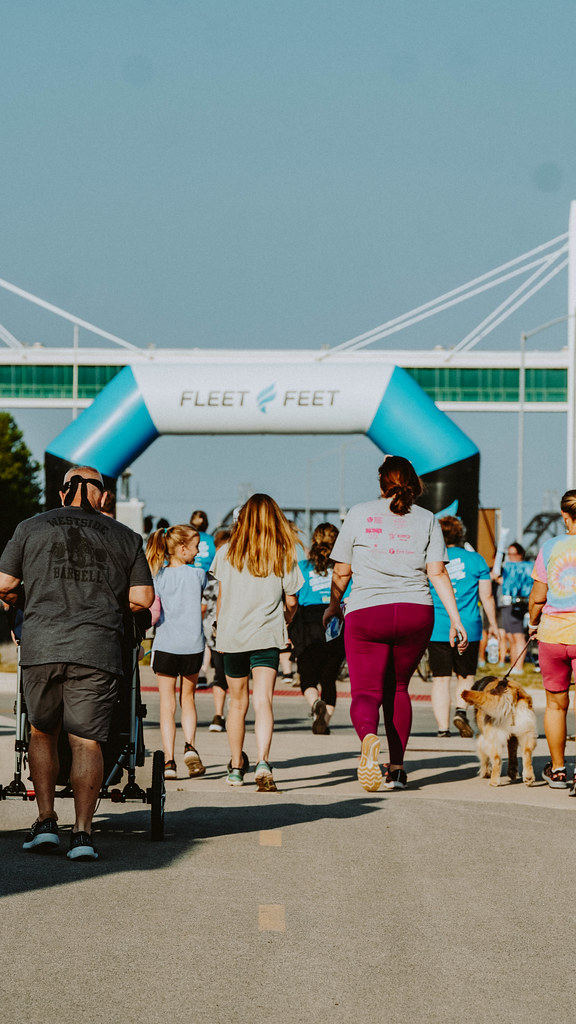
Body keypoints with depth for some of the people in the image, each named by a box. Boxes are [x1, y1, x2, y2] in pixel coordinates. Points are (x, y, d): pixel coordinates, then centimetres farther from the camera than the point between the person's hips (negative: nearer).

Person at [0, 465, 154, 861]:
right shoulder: (126, 538, 12)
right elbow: (142, 598, 8)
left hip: (41, 646, 0)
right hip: (98, 649, 0)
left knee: (42, 732, 16)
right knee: (87, 741, 1)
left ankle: (46, 822, 11)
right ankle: (83, 832, -6)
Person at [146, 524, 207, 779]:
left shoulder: (158, 578, -3)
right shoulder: (197, 575, 0)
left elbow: (154, 613, -9)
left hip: (165, 645, -1)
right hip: (193, 645, 1)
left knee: (167, 703, 4)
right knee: (188, 698, 18)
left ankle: (168, 760, -2)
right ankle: (190, 745, -3)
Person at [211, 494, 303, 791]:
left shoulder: (227, 553, 1)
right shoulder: (283, 555, -2)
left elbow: (221, 597, 7)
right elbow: (291, 602, 2)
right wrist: (284, 619, 23)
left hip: (231, 633, 2)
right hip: (266, 635, -2)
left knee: (238, 701, 16)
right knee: (263, 700, -9)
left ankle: (236, 767, 25)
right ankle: (263, 762, -29)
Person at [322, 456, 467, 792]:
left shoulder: (359, 514, 3)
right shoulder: (427, 520, 6)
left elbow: (341, 572, 6)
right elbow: (438, 573, -2)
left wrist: (333, 605, 22)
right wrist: (456, 619, 0)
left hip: (366, 613, -2)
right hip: (415, 613, 2)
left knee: (366, 692, -3)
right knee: (397, 689, 18)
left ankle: (369, 737, -37)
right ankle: (397, 769, 15)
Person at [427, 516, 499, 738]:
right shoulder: (475, 560, 1)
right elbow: (486, 596, 3)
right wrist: (493, 624, 15)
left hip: (437, 630, 0)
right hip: (468, 628, 0)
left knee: (441, 679, 4)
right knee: (466, 676, 15)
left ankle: (443, 728, -2)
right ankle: (461, 711, -10)